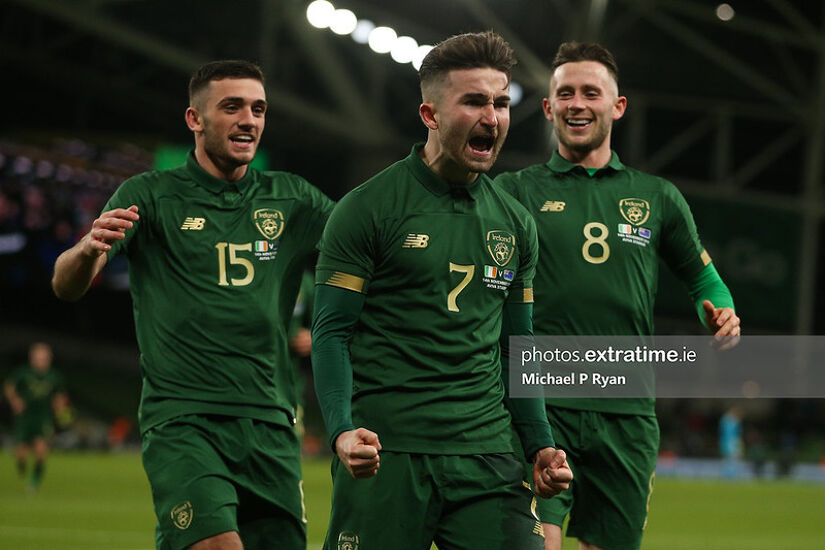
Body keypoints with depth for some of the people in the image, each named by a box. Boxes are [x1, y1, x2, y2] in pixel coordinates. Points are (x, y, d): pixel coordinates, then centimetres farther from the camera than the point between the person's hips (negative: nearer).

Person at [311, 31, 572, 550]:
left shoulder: (516, 224, 14)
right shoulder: (368, 208, -1)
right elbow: (331, 333, -4)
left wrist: (541, 445, 11)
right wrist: (342, 430, -19)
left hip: (486, 455, 4)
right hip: (386, 453, -4)